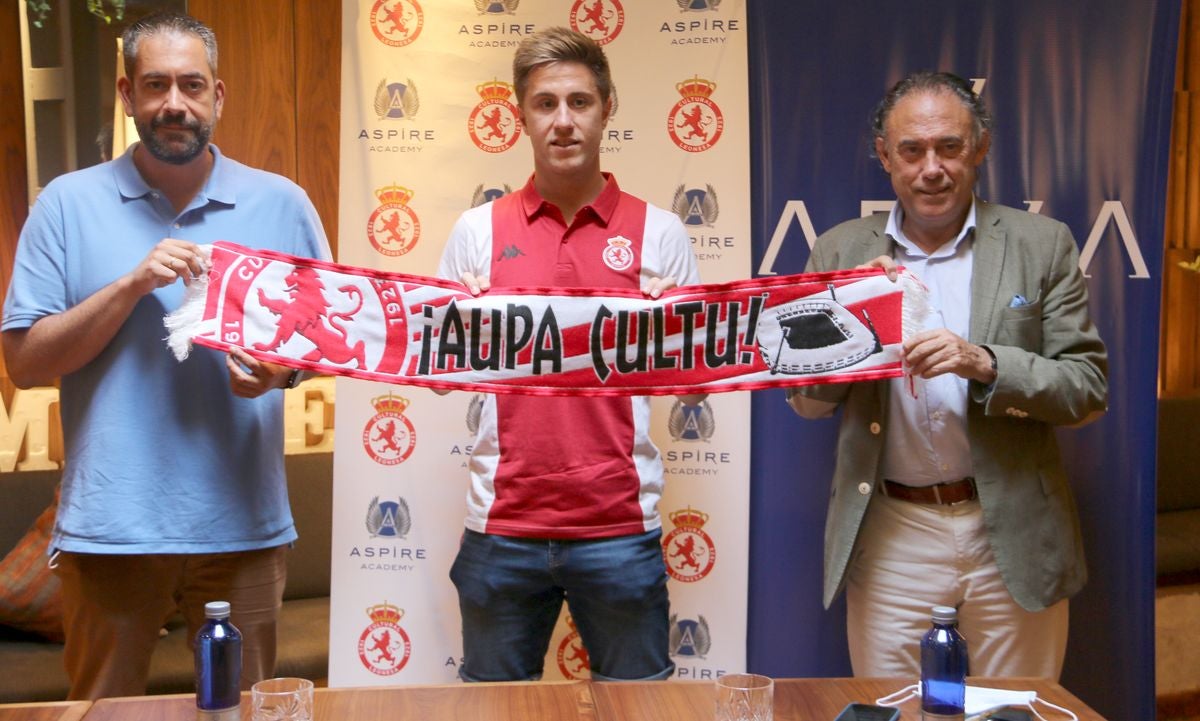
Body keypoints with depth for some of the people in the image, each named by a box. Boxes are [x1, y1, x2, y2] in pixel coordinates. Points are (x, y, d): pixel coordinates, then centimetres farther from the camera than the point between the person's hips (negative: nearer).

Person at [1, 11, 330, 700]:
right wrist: (133, 285, -15)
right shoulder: (69, 204, 0)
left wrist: (284, 367, -14)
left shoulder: (282, 204, 3)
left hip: (242, 523, 1)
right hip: (110, 529, 0)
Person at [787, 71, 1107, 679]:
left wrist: (985, 363, -20)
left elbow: (1089, 388, -3)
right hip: (889, 539, 1)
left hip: (1013, 537, -1)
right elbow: (806, 402, 6)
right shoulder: (841, 252, 4)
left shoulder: (1042, 246, 0)